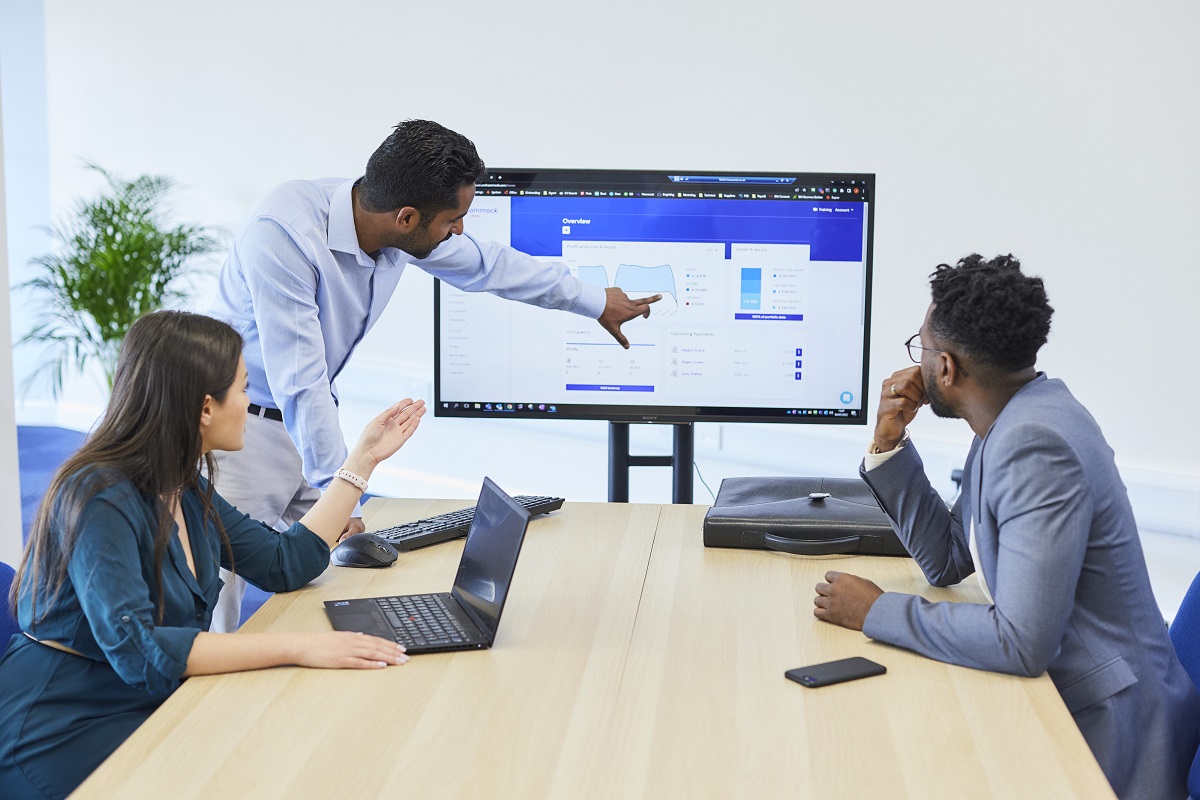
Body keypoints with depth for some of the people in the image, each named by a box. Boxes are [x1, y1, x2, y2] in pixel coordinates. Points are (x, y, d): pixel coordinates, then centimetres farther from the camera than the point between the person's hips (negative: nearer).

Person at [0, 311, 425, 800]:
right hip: (59, 736, -8)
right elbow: (135, 650, -30)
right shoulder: (101, 499, -21)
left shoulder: (185, 491, 7)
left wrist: (364, 458, 14)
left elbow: (286, 564, 12)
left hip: (150, 705, 8)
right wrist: (295, 647, -33)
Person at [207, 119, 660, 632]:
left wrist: (595, 301, 23)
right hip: (243, 425, -6)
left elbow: (487, 263, 12)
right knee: (219, 600, -8)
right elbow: (299, 381, -28)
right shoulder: (283, 233, -29)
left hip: (311, 418, 7)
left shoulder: (404, 229, -7)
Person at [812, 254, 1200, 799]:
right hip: (1058, 697, 8)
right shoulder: (1012, 420, 4)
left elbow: (1022, 643, -30)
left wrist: (875, 612, -19)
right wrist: (889, 444, 2)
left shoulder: (1037, 444, -26)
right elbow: (947, 561, 12)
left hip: (1104, 734, -8)